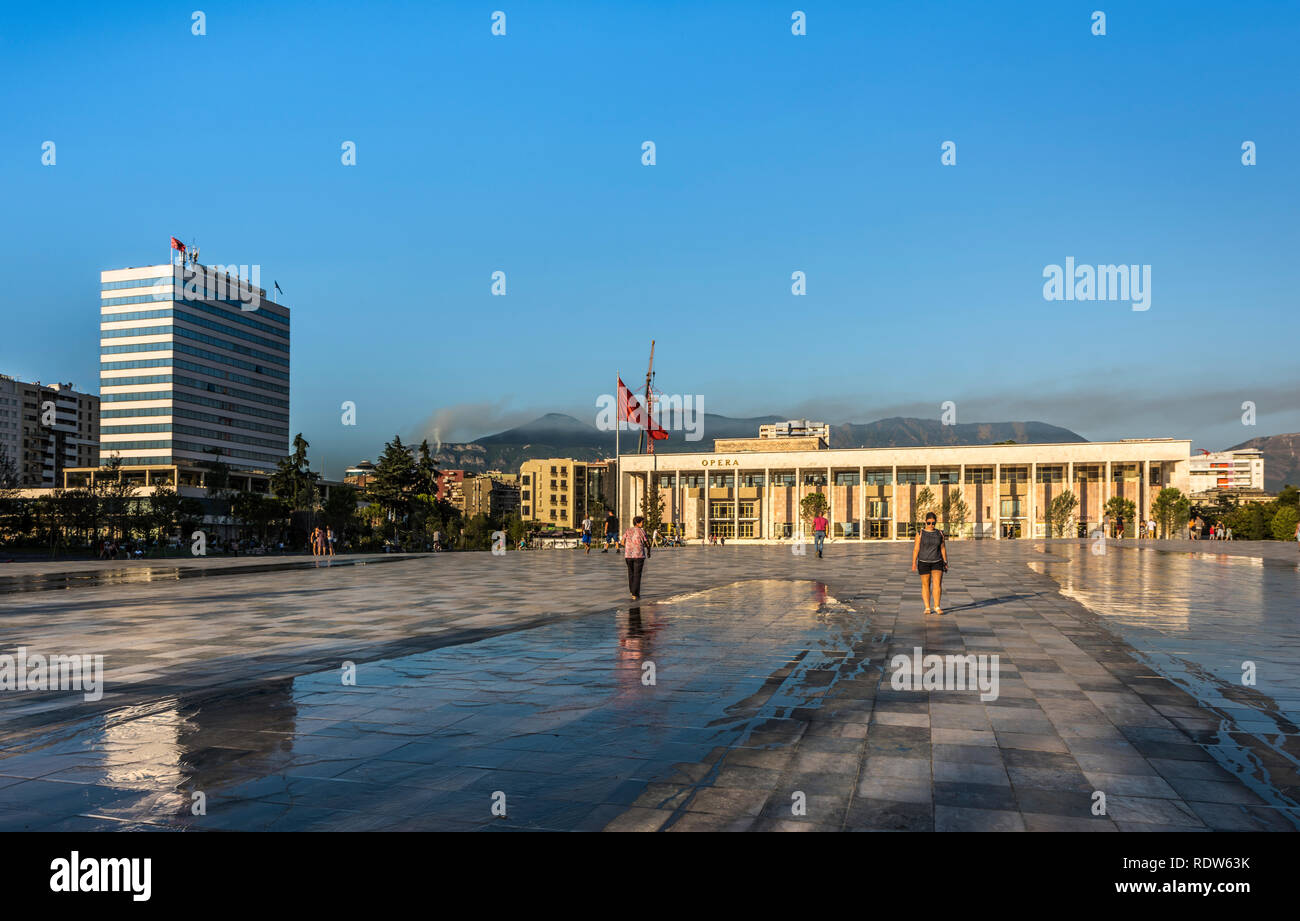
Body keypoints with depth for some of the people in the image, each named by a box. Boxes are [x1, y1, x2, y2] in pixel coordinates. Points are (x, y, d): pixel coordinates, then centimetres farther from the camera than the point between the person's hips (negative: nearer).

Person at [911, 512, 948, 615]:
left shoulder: (939, 533, 3)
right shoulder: (920, 534, -3)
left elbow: (943, 548, 8)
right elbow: (916, 549, -5)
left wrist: (945, 562, 7)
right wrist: (914, 563, -12)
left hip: (937, 562, 1)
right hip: (924, 562, -1)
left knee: (937, 584, -10)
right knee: (925, 585, 4)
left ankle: (937, 606, -3)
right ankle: (927, 607, 10)